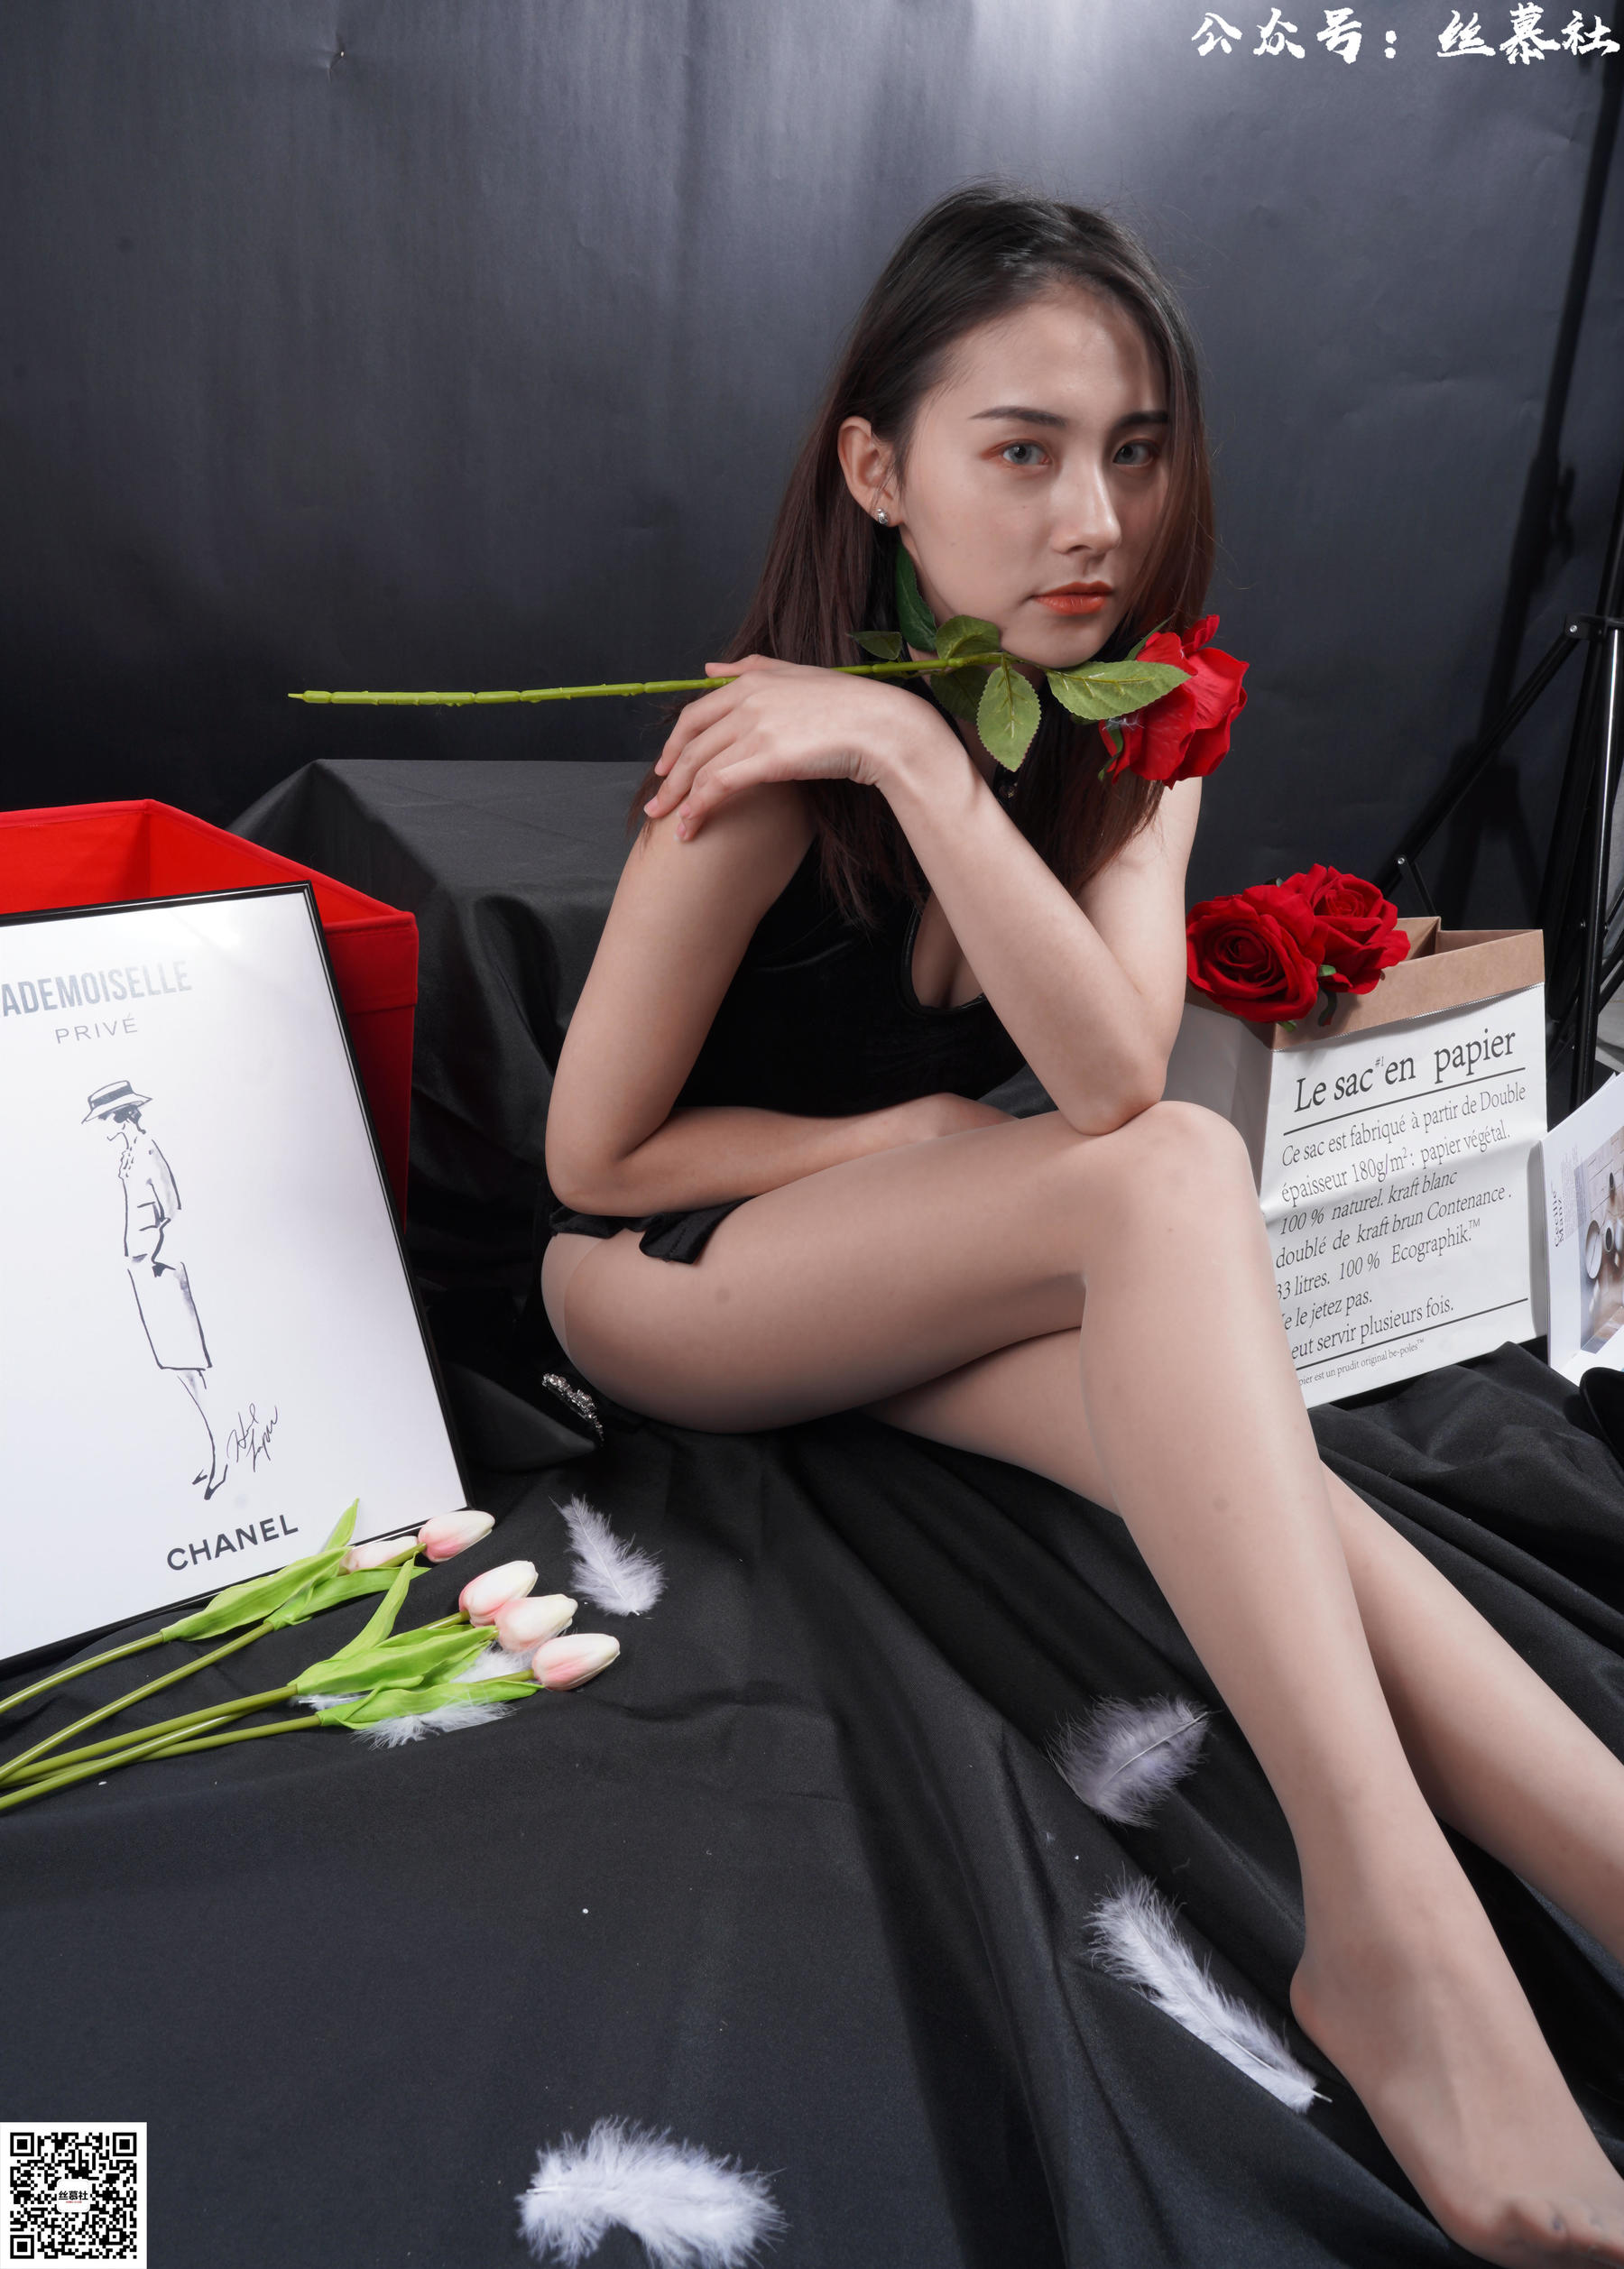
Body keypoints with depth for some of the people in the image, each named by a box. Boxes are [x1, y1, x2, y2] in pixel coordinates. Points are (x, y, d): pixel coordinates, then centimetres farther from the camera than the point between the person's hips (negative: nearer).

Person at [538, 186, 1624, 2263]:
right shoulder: (777, 751, -21)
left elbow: (1108, 1072, -24)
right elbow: (592, 1153, -15)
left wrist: (926, 762, -31)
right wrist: (917, 1139, -12)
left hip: (898, 1284, 5)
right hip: (659, 1278, -5)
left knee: (1240, 1450, -28)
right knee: (1174, 1180, -33)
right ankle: (1385, 1923, -39)